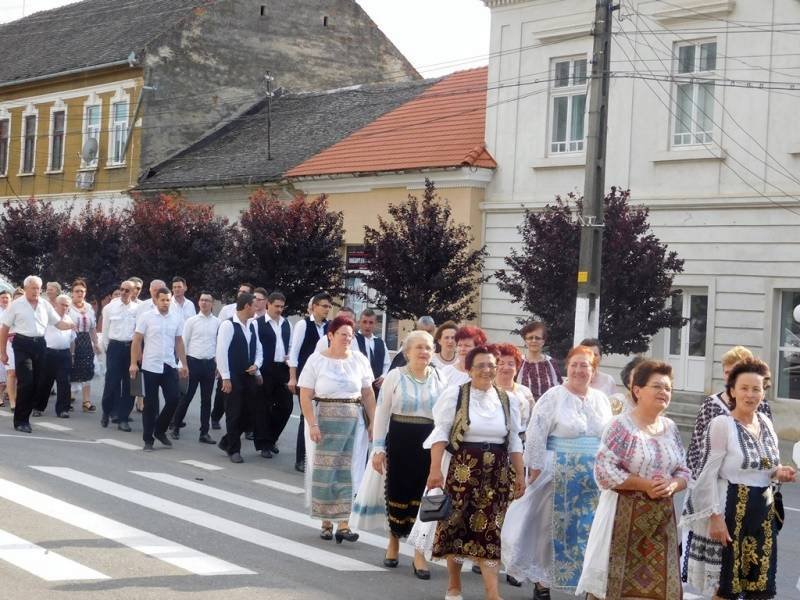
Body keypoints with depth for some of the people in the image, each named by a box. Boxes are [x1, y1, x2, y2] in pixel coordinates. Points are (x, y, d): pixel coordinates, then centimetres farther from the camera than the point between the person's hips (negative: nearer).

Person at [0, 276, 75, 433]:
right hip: (22, 345, -4)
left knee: (36, 382, 7)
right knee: (26, 382, -10)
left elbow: (59, 323, 10)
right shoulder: (16, 305, -1)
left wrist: (72, 324, -12)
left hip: (39, 344, 4)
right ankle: (20, 420, 0)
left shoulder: (45, 305, 8)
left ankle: (26, 415, 21)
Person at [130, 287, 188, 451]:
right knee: (150, 404, 3)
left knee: (173, 399, -1)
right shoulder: (146, 317, -4)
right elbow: (136, 341, -4)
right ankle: (148, 439, 12)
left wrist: (184, 364, 8)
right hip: (151, 366, -3)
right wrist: (133, 363, -10)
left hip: (170, 366, 3)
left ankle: (160, 430, 21)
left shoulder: (176, 318, 5)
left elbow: (179, 342, 11)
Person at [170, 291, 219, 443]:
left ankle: (204, 433, 14)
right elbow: (183, 343, 0)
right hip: (193, 362, -2)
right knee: (187, 397, 3)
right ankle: (175, 426, 19)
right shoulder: (191, 321, -2)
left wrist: (219, 365, 5)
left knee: (206, 399, 7)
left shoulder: (217, 322, 3)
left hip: (210, 363, 2)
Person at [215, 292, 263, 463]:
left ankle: (227, 442, 24)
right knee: (234, 414, 1)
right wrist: (225, 378, -17)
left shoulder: (252, 326, 11)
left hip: (249, 376, 7)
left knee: (250, 411, 8)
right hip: (233, 377, -7)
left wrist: (256, 365, -2)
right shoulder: (228, 325, -12)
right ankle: (234, 449, 15)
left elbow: (258, 349, 18)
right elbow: (221, 352, -15)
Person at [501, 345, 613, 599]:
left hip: (595, 478, 4)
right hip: (559, 474, -4)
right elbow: (536, 436, -8)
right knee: (554, 528, 3)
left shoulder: (601, 399, 9)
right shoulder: (552, 397, -6)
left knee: (591, 530, 5)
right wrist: (535, 471, -10)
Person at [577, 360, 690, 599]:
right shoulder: (622, 425, -9)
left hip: (661, 516, 6)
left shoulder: (671, 428, 11)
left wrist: (672, 486, -8)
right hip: (625, 514, -6)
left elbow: (683, 472, 14)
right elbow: (604, 471, -15)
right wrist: (644, 484, -16)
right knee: (618, 579, -4)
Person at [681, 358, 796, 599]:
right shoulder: (721, 424, -11)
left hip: (764, 513, 6)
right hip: (731, 511, -6)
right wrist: (715, 516, -19)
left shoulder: (766, 422, 9)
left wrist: (778, 473, -1)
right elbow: (708, 474, -14)